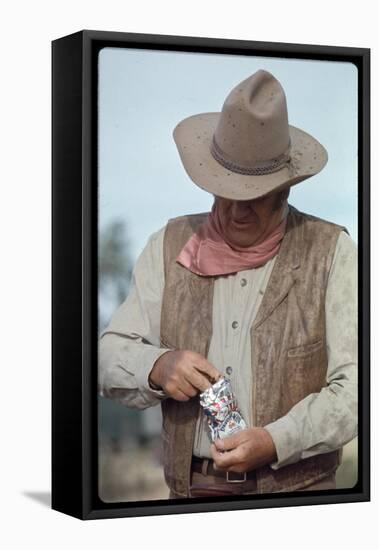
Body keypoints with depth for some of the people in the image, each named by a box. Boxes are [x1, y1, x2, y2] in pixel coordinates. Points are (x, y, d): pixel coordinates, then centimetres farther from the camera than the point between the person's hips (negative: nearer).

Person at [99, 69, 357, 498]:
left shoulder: (332, 252, -1)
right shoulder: (169, 247, 8)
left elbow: (356, 386, -7)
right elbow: (109, 355, 7)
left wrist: (277, 441, -20)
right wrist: (155, 367, -14)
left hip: (296, 490, -2)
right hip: (190, 487, 3)